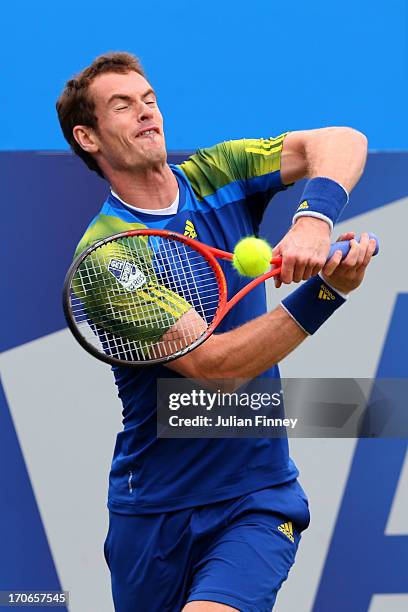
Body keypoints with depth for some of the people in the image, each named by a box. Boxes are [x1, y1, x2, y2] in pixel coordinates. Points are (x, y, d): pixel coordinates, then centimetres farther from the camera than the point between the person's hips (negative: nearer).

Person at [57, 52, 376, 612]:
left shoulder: (215, 176, 1)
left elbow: (342, 143, -10)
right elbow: (212, 364, -23)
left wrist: (314, 219, -31)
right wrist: (326, 290, -33)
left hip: (258, 500, 1)